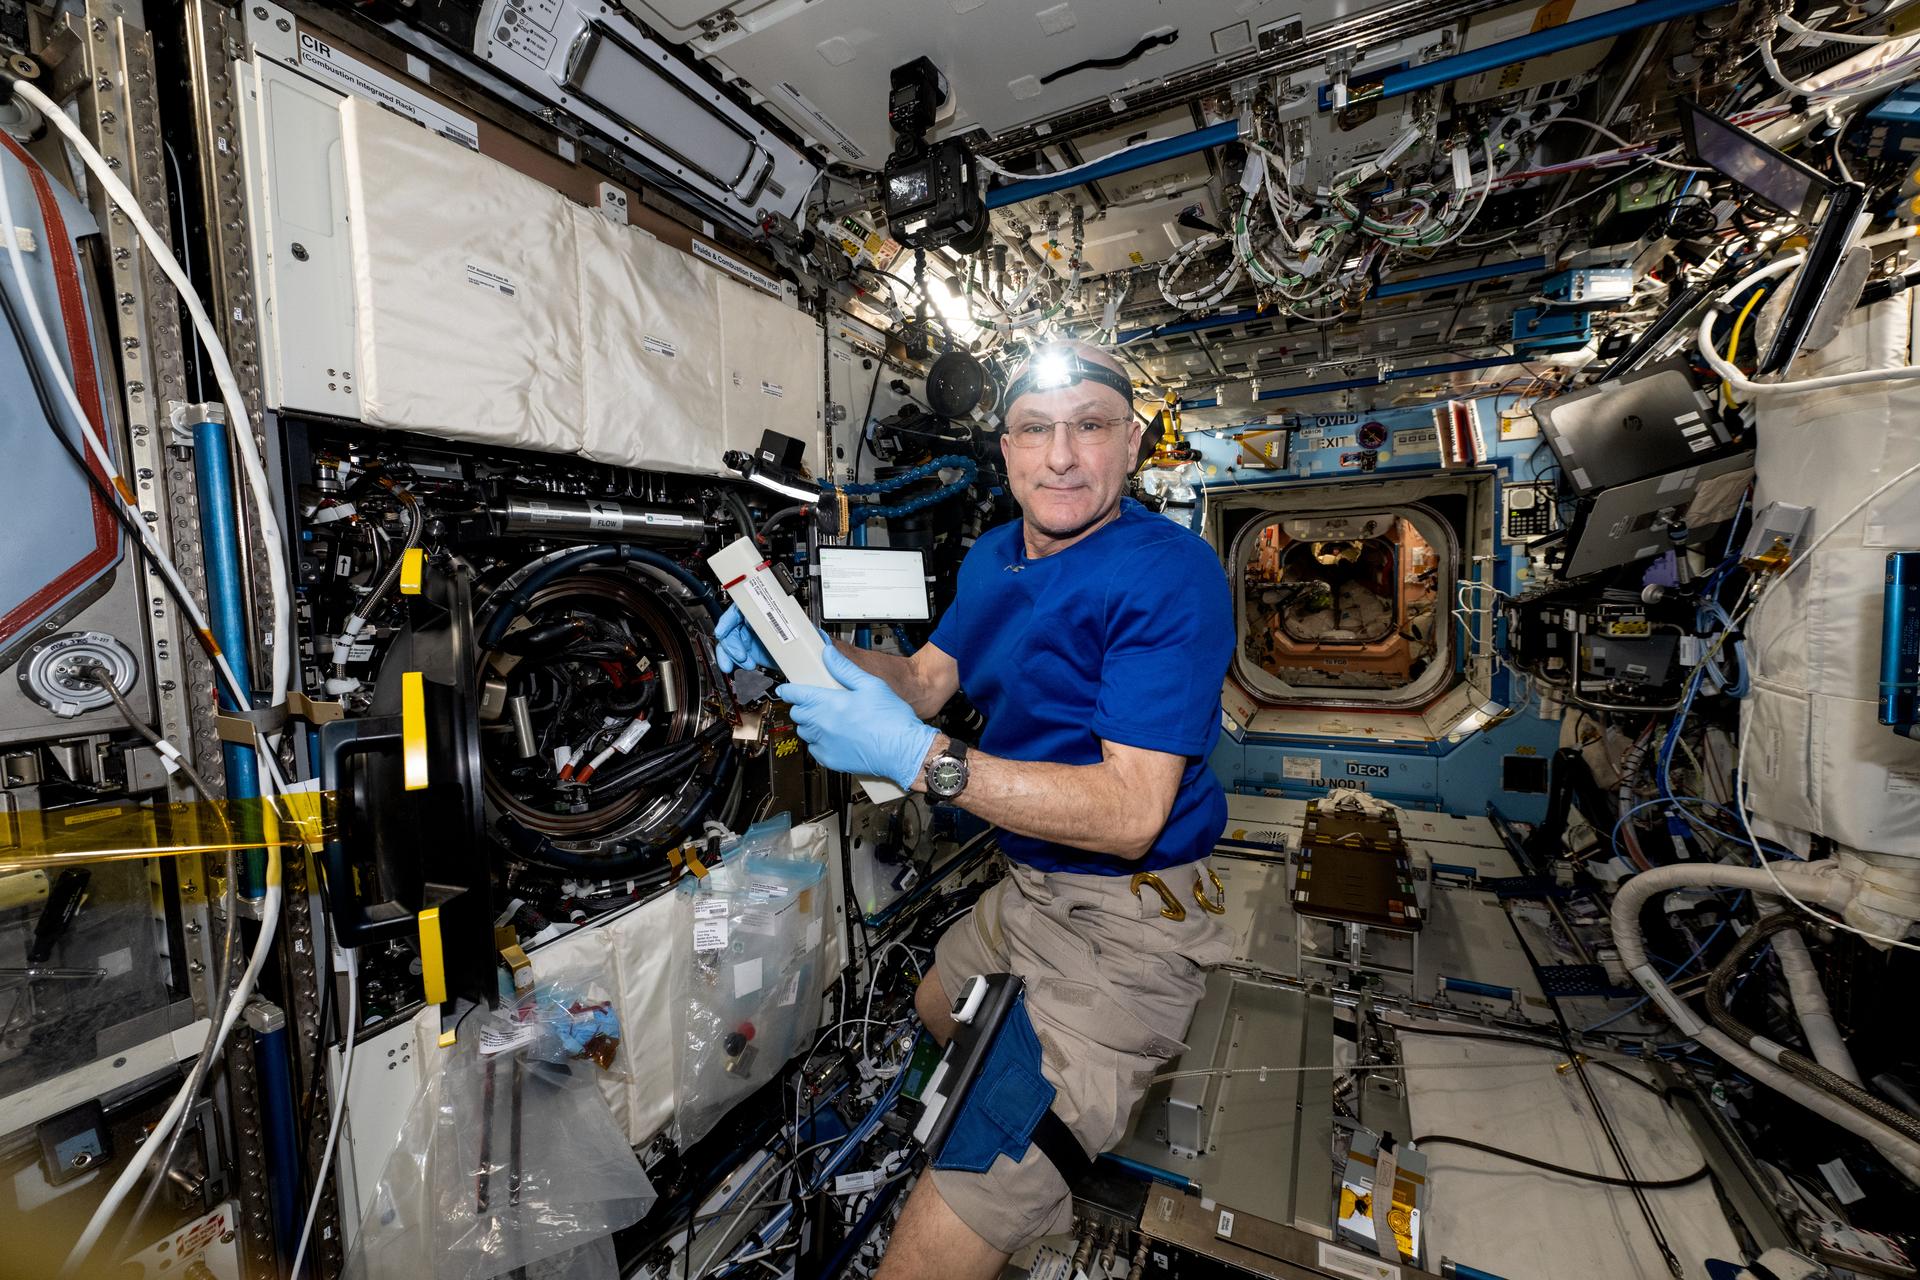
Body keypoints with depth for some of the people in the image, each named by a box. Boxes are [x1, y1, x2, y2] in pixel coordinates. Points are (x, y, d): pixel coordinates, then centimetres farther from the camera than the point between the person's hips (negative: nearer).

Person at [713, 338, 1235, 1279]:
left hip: (1124, 920, -8)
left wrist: (921, 759, -34)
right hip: (1026, 886, 9)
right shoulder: (992, 559, 5)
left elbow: (1130, 815, -29)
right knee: (936, 1013, 34)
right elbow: (926, 680, 6)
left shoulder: (1172, 574, -24)